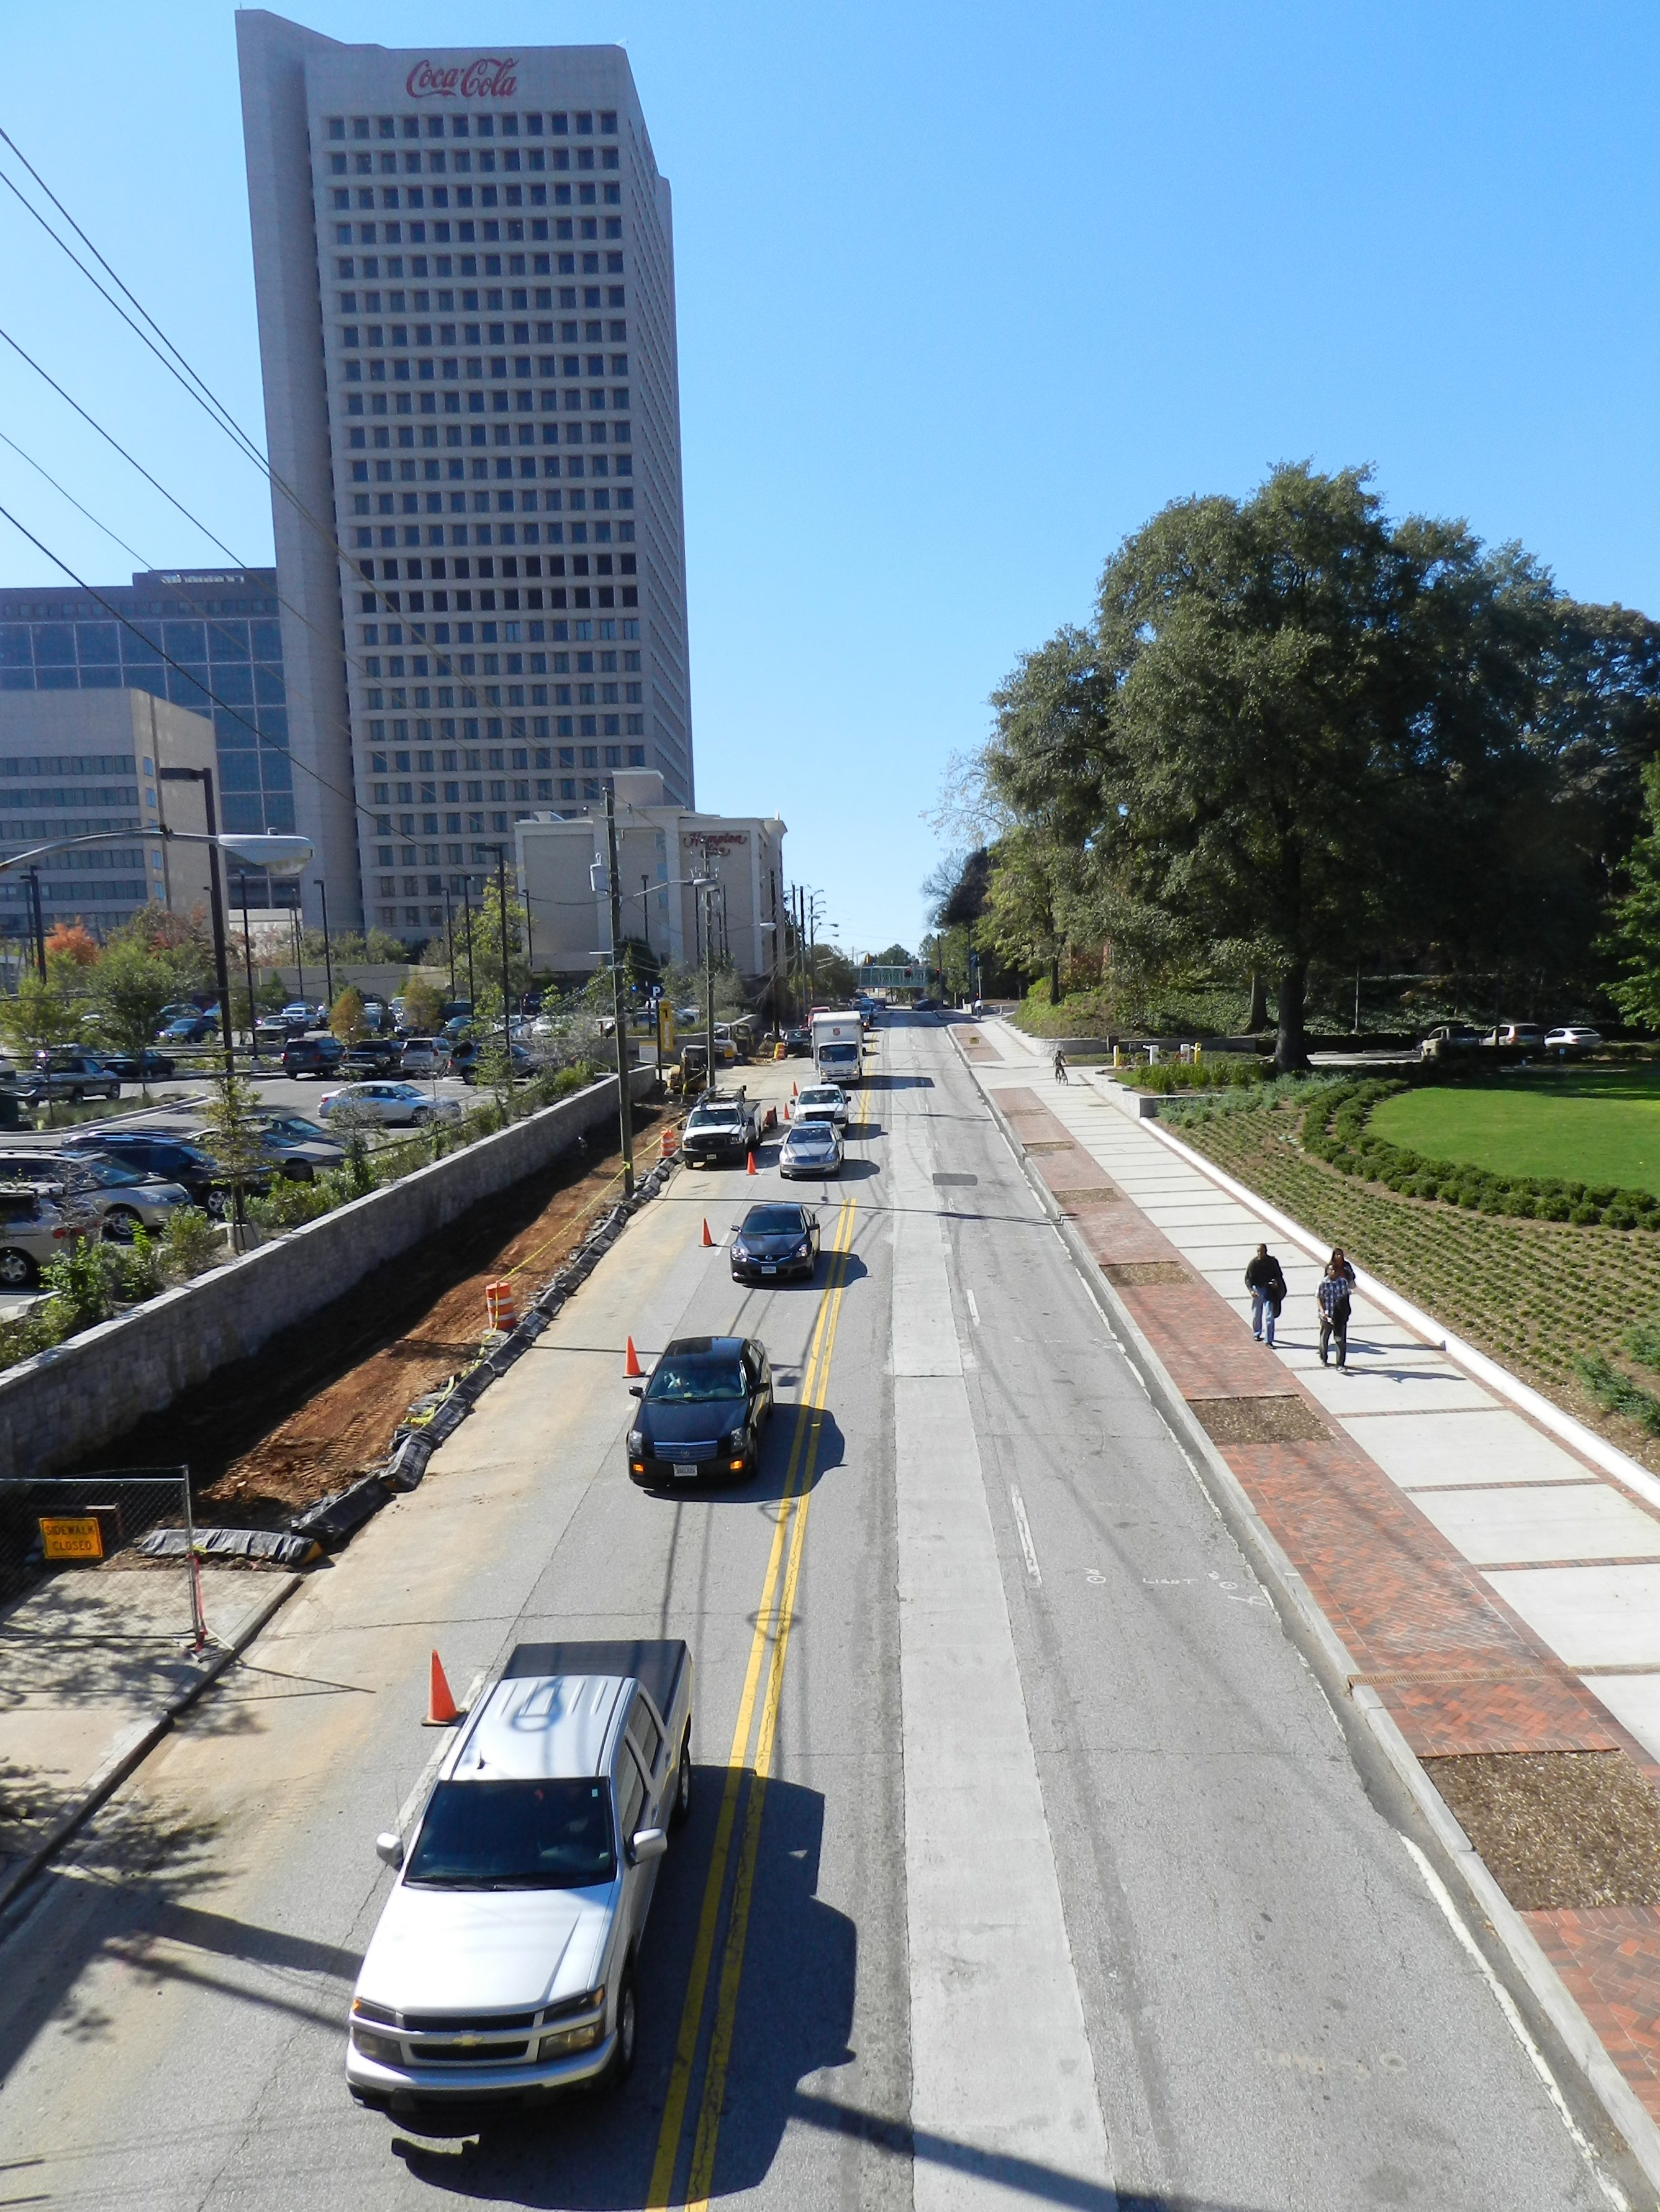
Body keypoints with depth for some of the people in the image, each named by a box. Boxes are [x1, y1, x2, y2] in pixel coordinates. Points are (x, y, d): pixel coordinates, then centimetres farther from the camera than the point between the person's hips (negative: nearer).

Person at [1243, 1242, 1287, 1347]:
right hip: (1258, 1290, 0)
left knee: (1269, 1317, -4)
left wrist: (1276, 1282, -12)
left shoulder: (1273, 1262, -4)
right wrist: (1251, 1290, -21)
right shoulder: (1254, 1263, -7)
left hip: (1269, 1291, 0)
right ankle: (1257, 1334, 38)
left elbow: (1279, 1274, 9)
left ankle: (1269, 1340, 0)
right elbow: (1248, 1278, -6)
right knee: (1256, 1315, 13)